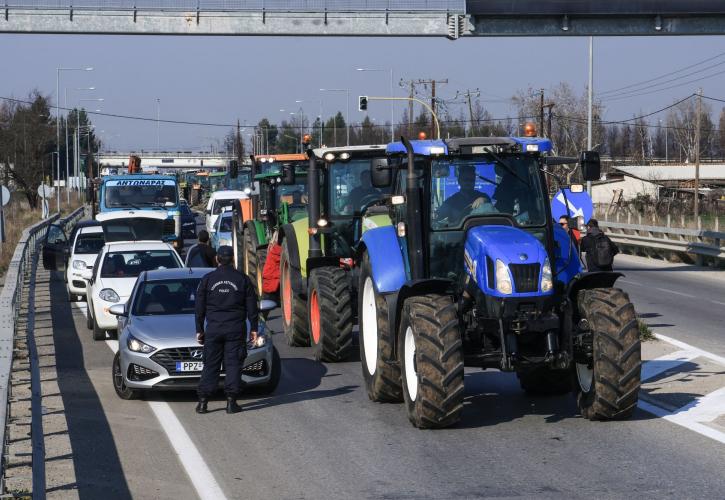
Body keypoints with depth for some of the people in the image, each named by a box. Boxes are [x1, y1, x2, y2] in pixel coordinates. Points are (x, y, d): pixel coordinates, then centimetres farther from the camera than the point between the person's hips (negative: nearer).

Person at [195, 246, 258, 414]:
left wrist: (199, 329, 11)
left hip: (213, 329, 1)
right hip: (236, 329, -1)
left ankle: (202, 401, 0)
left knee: (210, 365, 5)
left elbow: (200, 307, 5)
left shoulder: (207, 279, 3)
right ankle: (231, 402, -3)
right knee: (233, 364, 3)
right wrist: (253, 328, 9)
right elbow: (251, 306, 3)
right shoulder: (242, 279, 2)